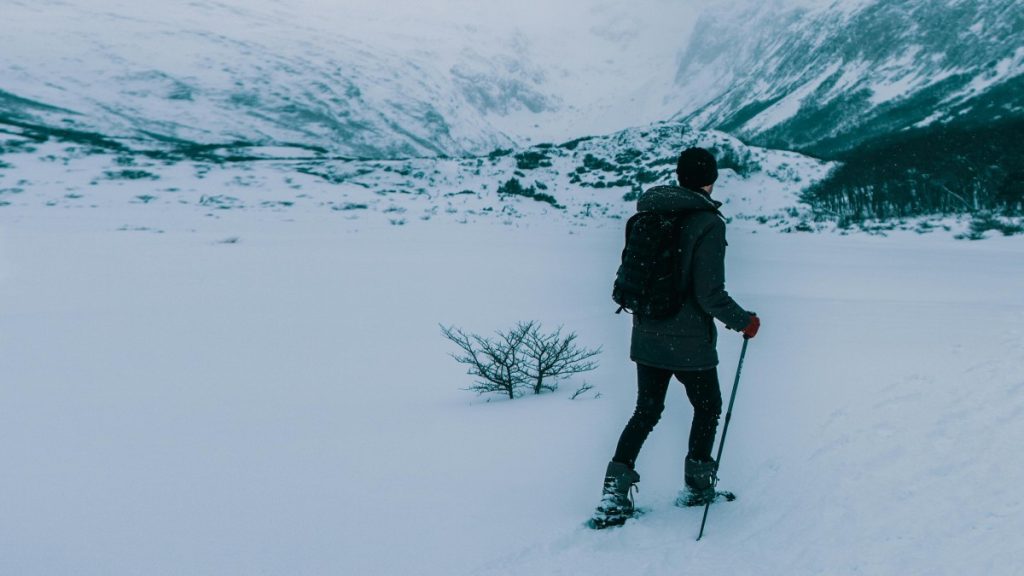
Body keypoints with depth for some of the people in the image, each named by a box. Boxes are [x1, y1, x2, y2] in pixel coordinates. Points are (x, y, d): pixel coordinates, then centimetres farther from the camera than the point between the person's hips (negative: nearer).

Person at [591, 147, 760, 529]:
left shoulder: (647, 214, 2)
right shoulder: (707, 222, -16)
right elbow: (710, 295, -18)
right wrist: (744, 322, -3)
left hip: (646, 337, 5)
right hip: (689, 343, -5)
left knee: (646, 412, 15)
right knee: (707, 407, 20)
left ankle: (615, 493, 5)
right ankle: (698, 484, 30)